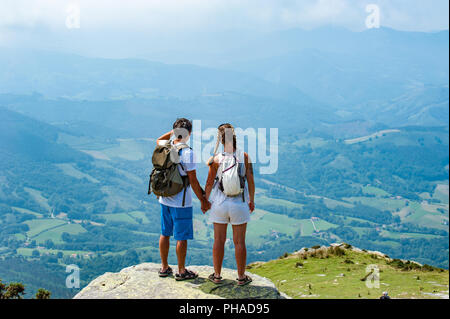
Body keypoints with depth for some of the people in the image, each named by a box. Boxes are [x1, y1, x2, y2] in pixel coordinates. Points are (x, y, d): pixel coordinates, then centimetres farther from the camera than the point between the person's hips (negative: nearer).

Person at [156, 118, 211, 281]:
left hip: (165, 199, 7)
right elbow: (193, 181, -16)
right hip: (181, 202, -7)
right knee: (182, 237, 4)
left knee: (165, 234, 16)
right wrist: (203, 200, -7)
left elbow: (159, 140, 29)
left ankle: (164, 267, 27)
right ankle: (181, 271, 13)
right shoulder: (187, 152, -17)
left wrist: (173, 131, 17)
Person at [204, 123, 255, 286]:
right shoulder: (244, 156, -8)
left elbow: (209, 183, -5)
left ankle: (217, 275, 21)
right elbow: (250, 180, -4)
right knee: (239, 242, 9)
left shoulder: (216, 159, -10)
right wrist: (252, 200, 10)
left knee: (219, 241, 11)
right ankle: (241, 277, 18)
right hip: (239, 205, 0)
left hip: (219, 204, 0)